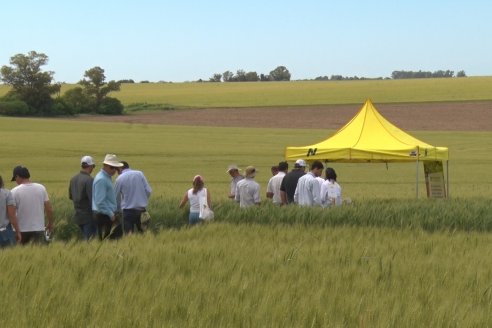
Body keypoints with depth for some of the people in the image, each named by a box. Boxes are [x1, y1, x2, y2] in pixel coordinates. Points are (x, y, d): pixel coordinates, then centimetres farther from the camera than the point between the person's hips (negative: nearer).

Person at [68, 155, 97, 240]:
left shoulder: (73, 179, 6)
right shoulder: (89, 180, -18)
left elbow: (70, 196, 17)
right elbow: (93, 199, -21)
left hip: (78, 216, 8)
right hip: (88, 215, -8)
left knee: (85, 239, 17)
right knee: (90, 239, -1)